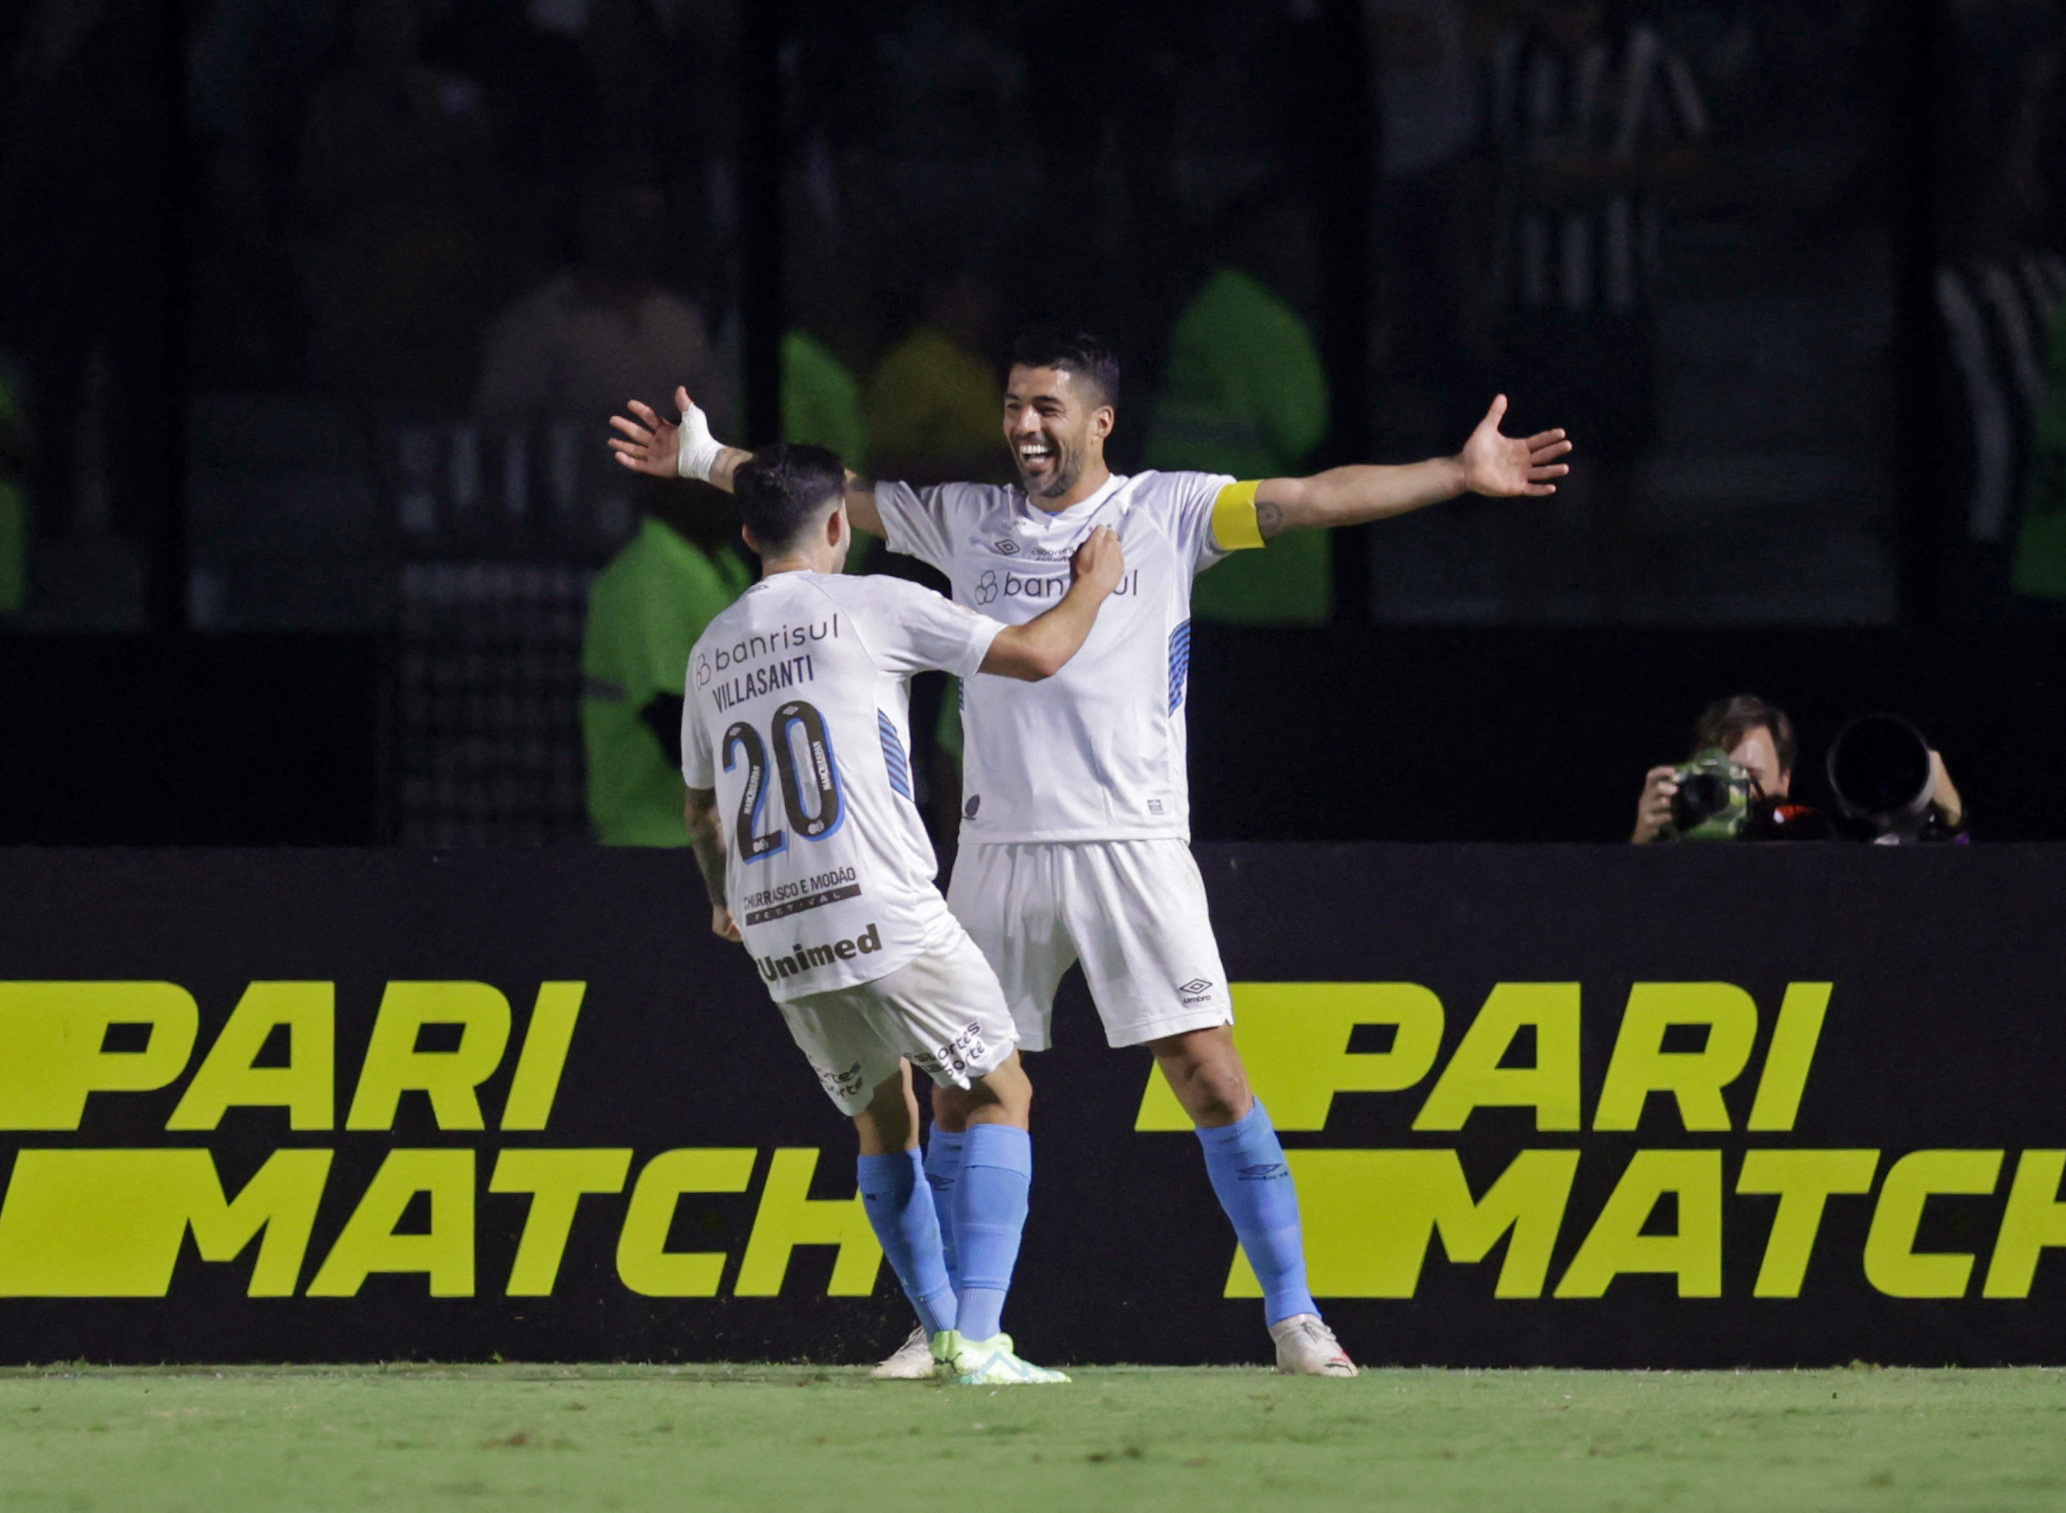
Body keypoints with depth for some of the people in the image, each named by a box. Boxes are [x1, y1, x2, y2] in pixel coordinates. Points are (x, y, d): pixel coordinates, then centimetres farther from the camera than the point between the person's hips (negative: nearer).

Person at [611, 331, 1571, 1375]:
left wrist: (1460, 475, -15)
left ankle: (1293, 1317, -7)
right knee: (963, 1088, 4)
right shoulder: (966, 519, 13)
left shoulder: (1166, 512, 2)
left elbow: (1312, 500, -6)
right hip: (999, 850, 4)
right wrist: (707, 459, 24)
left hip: (1131, 847, -4)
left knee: (1208, 1072, -10)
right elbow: (833, 500, 23)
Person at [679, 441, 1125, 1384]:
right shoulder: (870, 607, -2)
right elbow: (1035, 655, -3)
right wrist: (1092, 588, 17)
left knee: (884, 1119, 21)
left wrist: (722, 899, 50)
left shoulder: (712, 652, 17)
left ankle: (944, 1333, 19)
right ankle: (977, 1338, -9)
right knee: (1001, 1093, 4)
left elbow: (701, 804, 31)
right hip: (886, 919, -6)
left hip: (781, 946, 6)